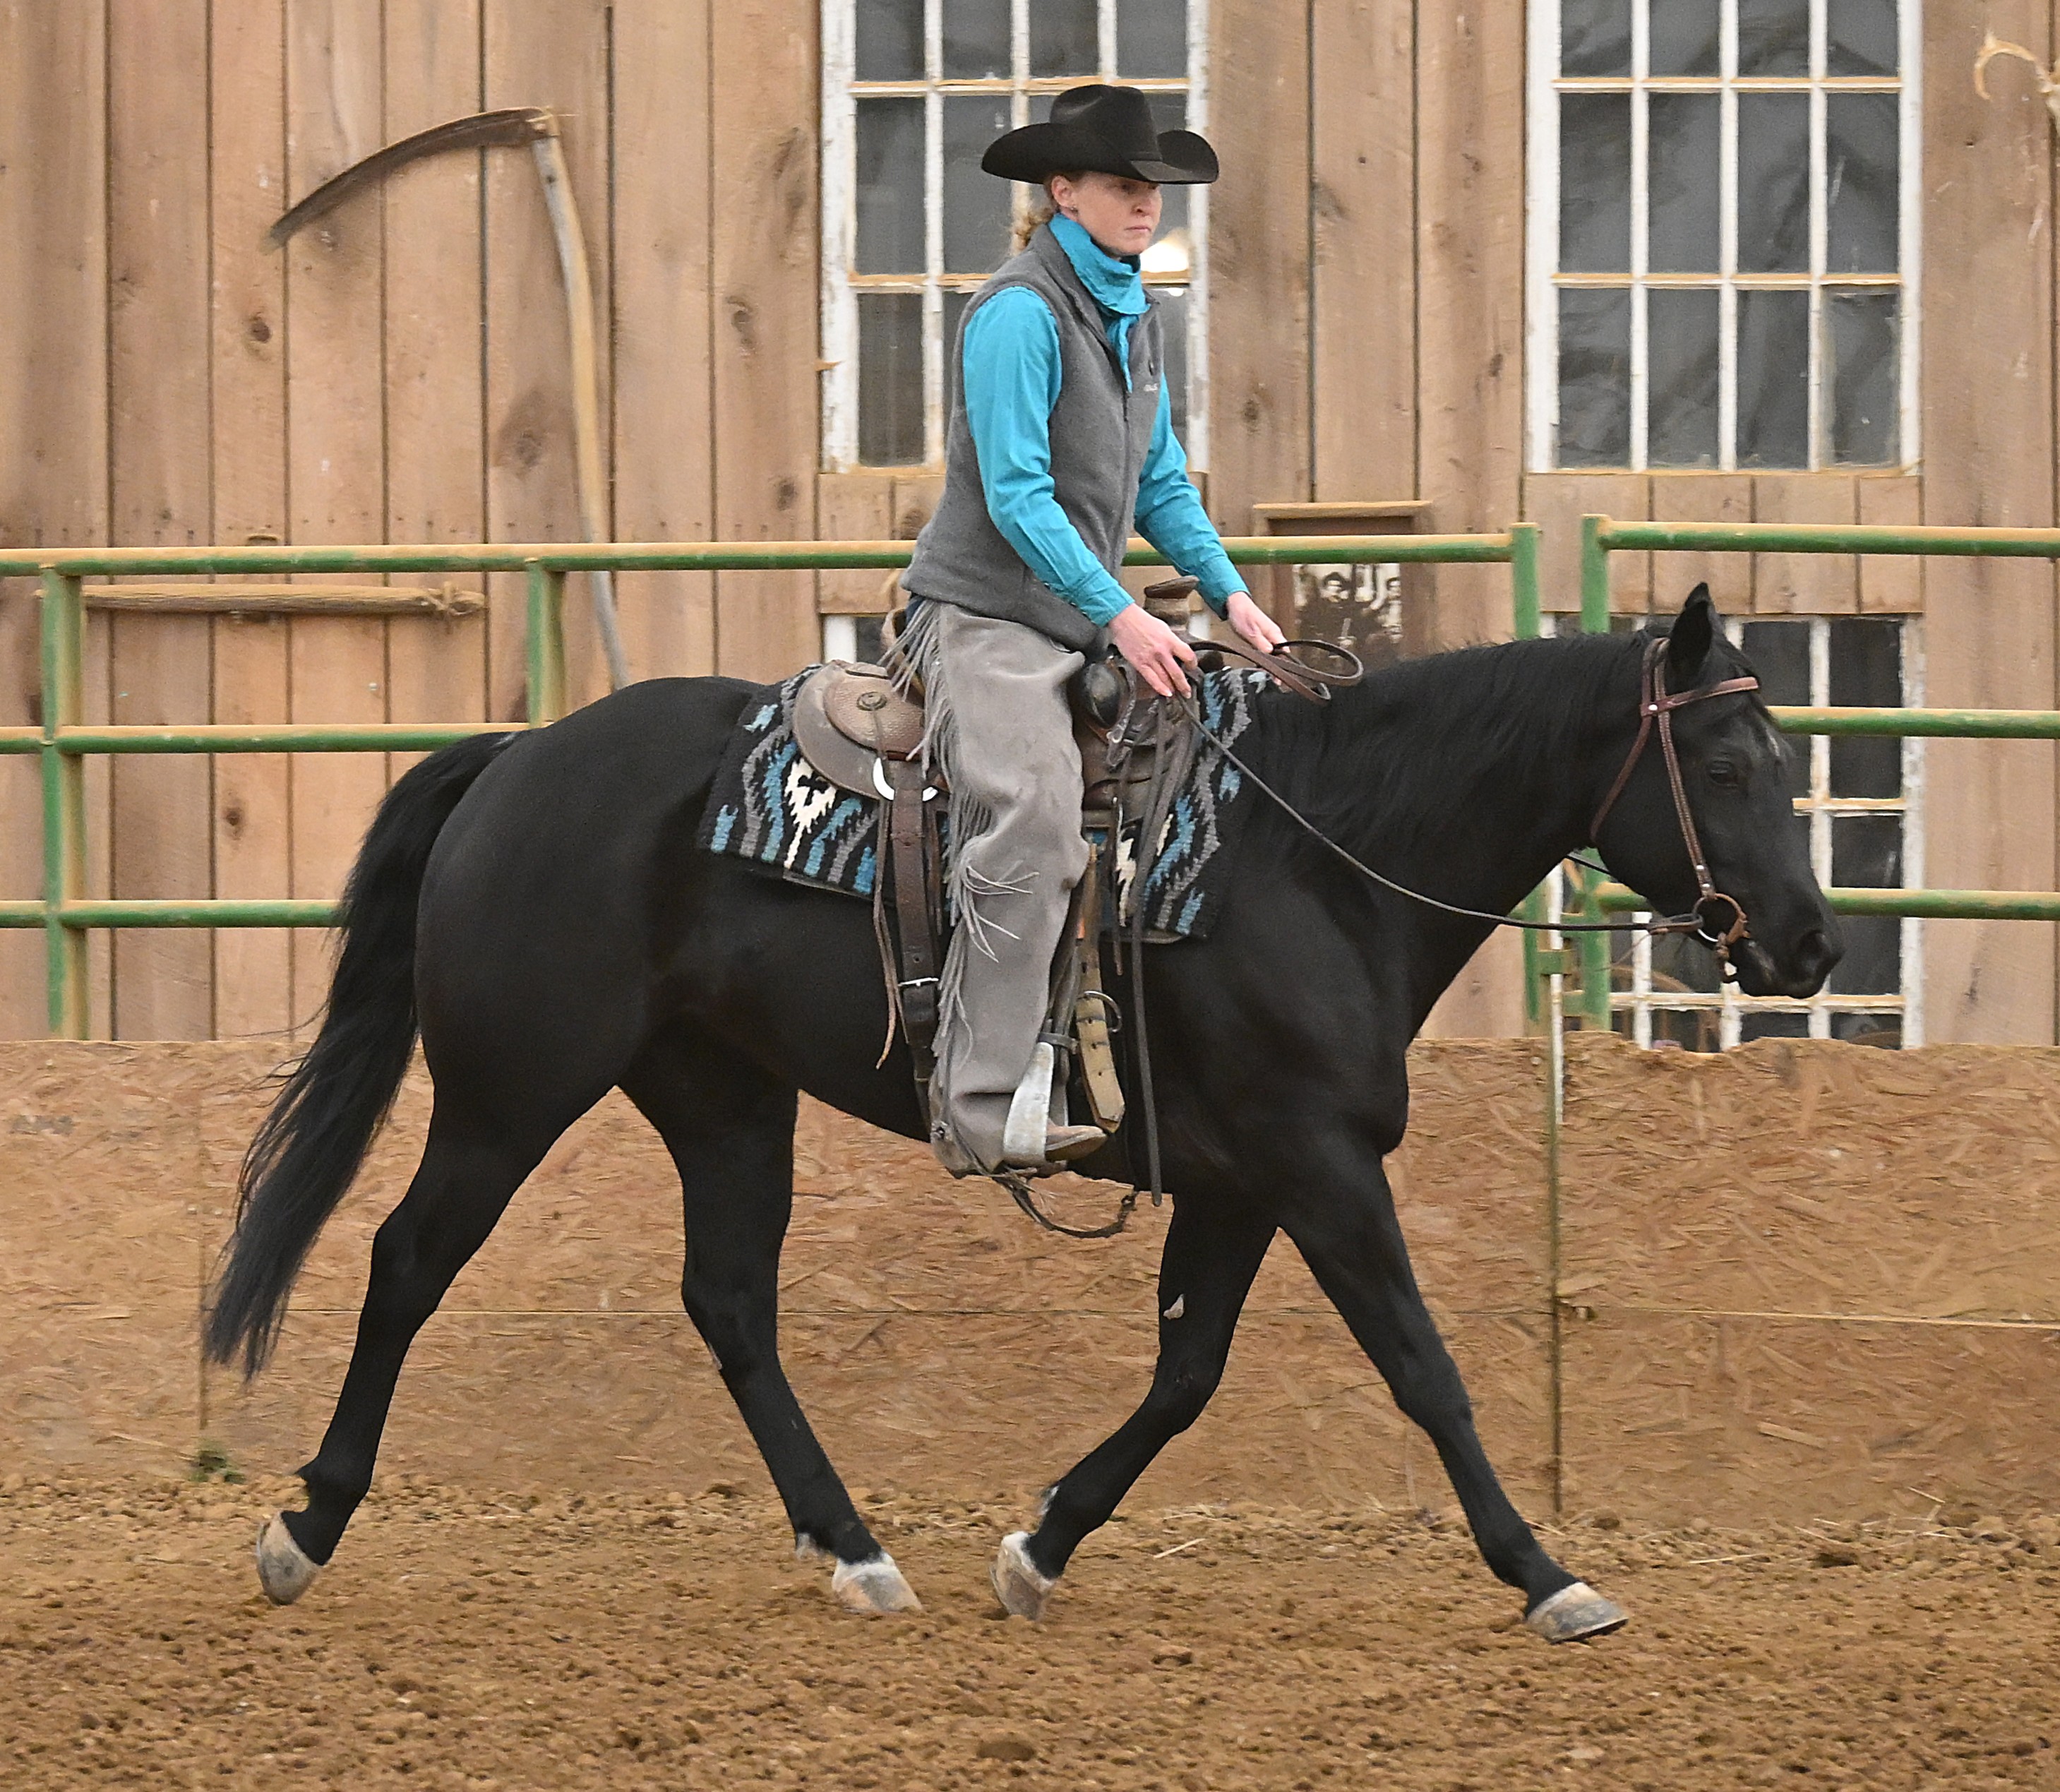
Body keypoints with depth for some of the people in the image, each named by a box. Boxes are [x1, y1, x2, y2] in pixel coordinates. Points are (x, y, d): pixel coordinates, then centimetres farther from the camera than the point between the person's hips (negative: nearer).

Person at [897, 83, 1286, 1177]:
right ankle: (981, 1108, -30)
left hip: (1084, 624, 10)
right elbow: (1016, 493, -19)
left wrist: (1229, 594, 7)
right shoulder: (1021, 312, -14)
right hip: (984, 616, -10)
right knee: (1032, 823, -27)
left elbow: (1159, 483, 21)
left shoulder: (1135, 315, 15)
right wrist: (1121, 617, -23)